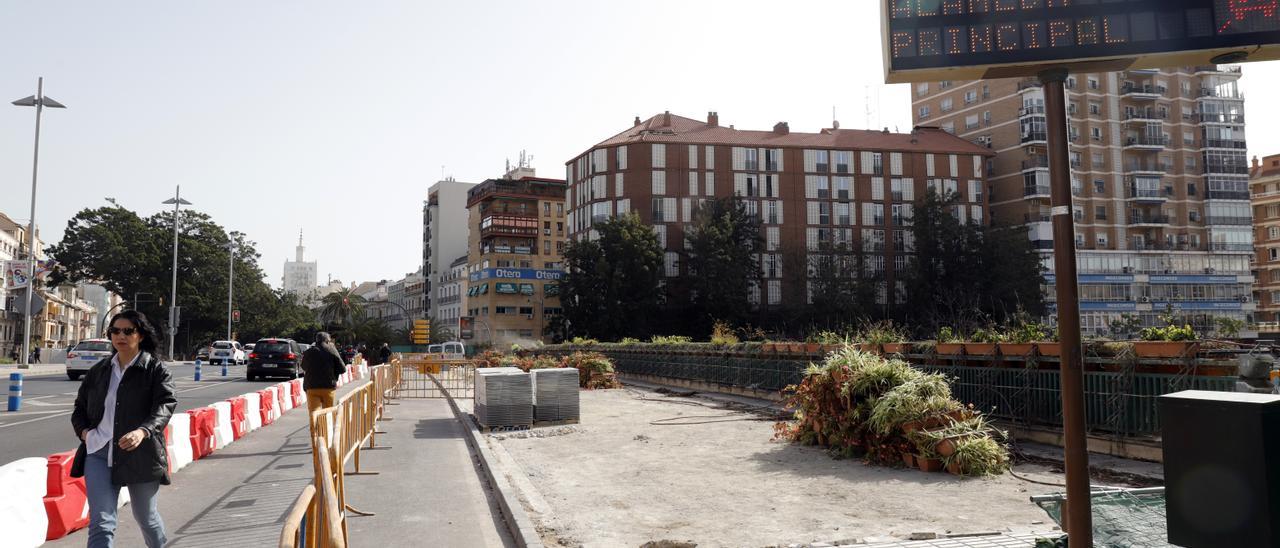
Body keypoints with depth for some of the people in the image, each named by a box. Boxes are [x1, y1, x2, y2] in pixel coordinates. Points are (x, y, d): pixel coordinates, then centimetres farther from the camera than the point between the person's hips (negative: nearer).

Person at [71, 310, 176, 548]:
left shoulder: (156, 369, -2)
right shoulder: (99, 370, 12)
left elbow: (165, 405, -16)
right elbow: (80, 406, 23)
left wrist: (143, 431, -34)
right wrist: (83, 430, 2)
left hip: (140, 454, -3)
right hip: (99, 453, 3)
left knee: (146, 518, 14)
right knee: (101, 522, -7)